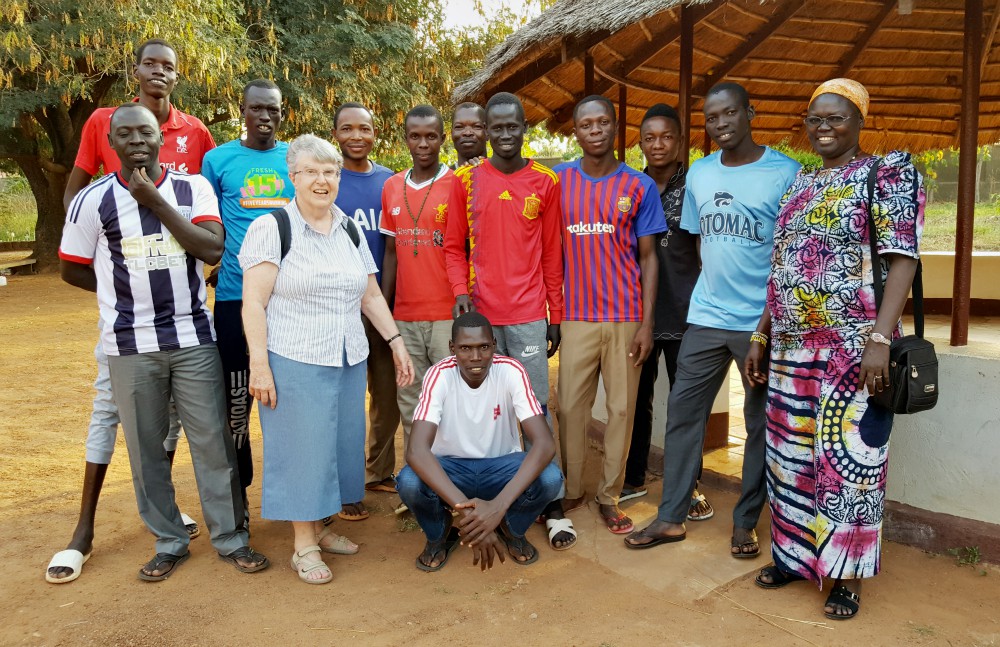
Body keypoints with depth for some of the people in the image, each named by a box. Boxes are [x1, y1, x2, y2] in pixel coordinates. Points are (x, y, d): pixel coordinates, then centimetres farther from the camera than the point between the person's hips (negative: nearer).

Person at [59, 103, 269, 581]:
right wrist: (127, 291, 5)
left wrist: (155, 201, -14)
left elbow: (212, 248, -13)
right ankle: (168, 541, 24)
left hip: (193, 338, 0)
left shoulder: (193, 188, 3)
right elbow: (72, 270, 10)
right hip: (130, 346, 0)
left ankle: (230, 537, 16)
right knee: (146, 448, 8)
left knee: (213, 440, 3)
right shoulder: (93, 200, 1)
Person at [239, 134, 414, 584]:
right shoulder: (271, 229, -6)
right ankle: (304, 546, 16)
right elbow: (253, 303, -10)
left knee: (338, 444, 12)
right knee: (302, 447, 1)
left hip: (349, 360, 6)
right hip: (293, 361, -6)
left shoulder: (350, 230, 12)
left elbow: (370, 294, 16)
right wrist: (259, 364, -16)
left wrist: (395, 340, 9)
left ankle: (318, 527, 30)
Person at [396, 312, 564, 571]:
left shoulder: (511, 371, -21)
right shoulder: (439, 375, -23)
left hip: (501, 464, 1)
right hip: (451, 466, 0)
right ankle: (439, 535, 4)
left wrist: (498, 506, -43)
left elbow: (545, 443, -30)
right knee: (409, 482, -32)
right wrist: (465, 509, -47)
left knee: (550, 479, -30)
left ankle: (512, 530, 5)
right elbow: (416, 451, -34)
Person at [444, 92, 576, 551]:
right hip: (481, 313, 1)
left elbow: (552, 253, 6)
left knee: (535, 406, 0)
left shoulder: (545, 182, 5)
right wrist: (460, 291, -9)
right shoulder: (466, 181, 5)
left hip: (529, 314, -1)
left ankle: (552, 506, 8)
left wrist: (556, 315, 6)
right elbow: (454, 246, 8)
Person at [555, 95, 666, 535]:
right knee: (570, 407, 4)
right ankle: (571, 490, 21)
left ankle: (609, 496, 18)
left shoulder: (640, 186, 2)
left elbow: (648, 258, 3)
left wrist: (647, 324, -4)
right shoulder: (558, 181, 4)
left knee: (621, 409, 5)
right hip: (576, 317, 1)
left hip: (626, 318, 0)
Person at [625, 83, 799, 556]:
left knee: (762, 422, 7)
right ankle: (671, 517, 16)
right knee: (682, 411, 4)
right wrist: (714, 286, 7)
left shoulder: (785, 172, -5)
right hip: (706, 317, 4)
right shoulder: (699, 173, 9)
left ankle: (746, 522, 22)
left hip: (763, 321, -4)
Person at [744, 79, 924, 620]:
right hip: (791, 349, 6)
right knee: (791, 454, 11)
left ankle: (847, 573, 17)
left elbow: (902, 259, -11)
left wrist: (880, 339, -21)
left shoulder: (887, 172, -2)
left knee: (849, 456, 1)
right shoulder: (799, 184, 16)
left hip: (854, 350, -6)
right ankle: (795, 555, 27)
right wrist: (761, 337, 13)